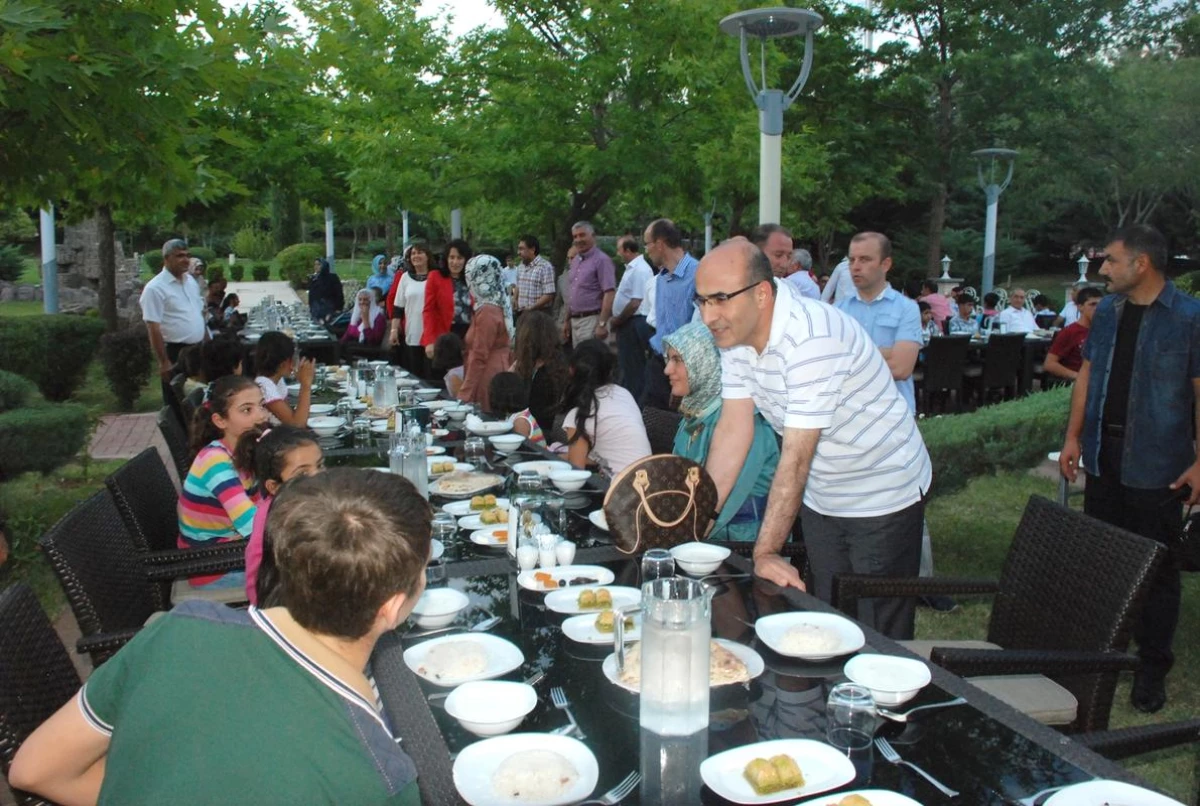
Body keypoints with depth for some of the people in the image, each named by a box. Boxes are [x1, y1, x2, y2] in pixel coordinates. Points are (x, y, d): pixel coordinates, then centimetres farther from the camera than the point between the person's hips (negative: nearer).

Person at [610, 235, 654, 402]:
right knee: (626, 365, 17)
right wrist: (616, 320, 11)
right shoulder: (632, 268, 14)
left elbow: (635, 303, -23)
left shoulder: (640, 270, -18)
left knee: (633, 369, -4)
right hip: (627, 324, 10)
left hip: (633, 324, -10)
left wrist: (617, 321, -12)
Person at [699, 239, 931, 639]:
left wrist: (766, 551, -30)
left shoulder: (812, 339, -31)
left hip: (884, 497, -7)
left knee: (877, 637, 2)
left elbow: (796, 457, -32)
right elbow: (734, 427, -7)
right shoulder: (734, 334, -6)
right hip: (821, 498, 7)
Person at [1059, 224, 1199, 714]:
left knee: (1157, 569, 6)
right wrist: (1074, 436, 9)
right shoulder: (1107, 310, 7)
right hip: (1104, 455, 6)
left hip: (1157, 465, -5)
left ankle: (1152, 666, 19)